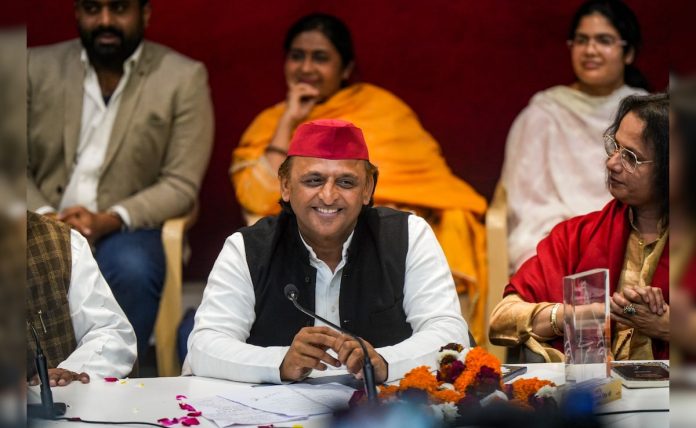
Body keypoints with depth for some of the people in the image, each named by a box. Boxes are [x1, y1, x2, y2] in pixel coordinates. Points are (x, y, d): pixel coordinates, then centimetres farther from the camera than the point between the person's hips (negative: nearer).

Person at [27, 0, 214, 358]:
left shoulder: (183, 78, -1)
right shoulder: (38, 67, 7)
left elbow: (181, 185, -4)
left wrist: (108, 221, -19)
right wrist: (44, 218, -15)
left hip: (125, 229, -2)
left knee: (132, 270, -35)